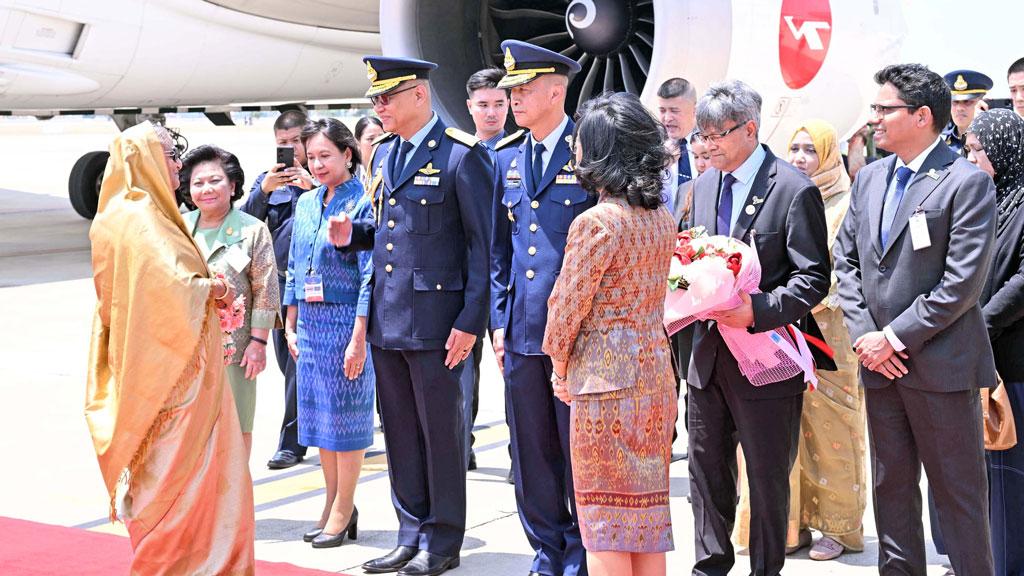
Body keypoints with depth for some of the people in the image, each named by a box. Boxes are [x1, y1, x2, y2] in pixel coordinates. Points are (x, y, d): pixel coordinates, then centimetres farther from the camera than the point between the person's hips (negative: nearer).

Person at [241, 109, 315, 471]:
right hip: (279, 281, 5)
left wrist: (310, 185, -22)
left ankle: (291, 442, 0)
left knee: (301, 362, -6)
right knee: (287, 361, 10)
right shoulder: (268, 179, 12)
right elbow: (246, 221, 1)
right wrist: (264, 190, -15)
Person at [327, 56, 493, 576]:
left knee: (440, 432, 4)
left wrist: (470, 321, -15)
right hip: (387, 319, 7)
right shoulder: (383, 155, 13)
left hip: (435, 321, -7)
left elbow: (483, 245, -11)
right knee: (400, 433, 14)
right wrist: (352, 235, 2)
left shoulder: (461, 155, -10)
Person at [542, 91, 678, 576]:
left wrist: (560, 365, 3)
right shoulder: (662, 219, 8)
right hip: (656, 370, 8)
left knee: (603, 511, 3)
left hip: (606, 374, -8)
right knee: (648, 506, 15)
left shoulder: (597, 221, -16)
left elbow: (569, 303, -11)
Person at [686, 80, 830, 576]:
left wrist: (758, 310, -25)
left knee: (767, 475, 5)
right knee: (706, 466, 15)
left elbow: (813, 278, -13)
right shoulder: (704, 185, 10)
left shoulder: (794, 189, -11)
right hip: (709, 350, 7)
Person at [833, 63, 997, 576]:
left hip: (940, 365, -7)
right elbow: (846, 259, 12)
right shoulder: (869, 178, 10)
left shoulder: (967, 183, -12)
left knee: (957, 490, 2)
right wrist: (863, 335, -1)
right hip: (879, 361, 7)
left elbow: (962, 284, -17)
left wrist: (894, 336, -15)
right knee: (890, 484, 16)